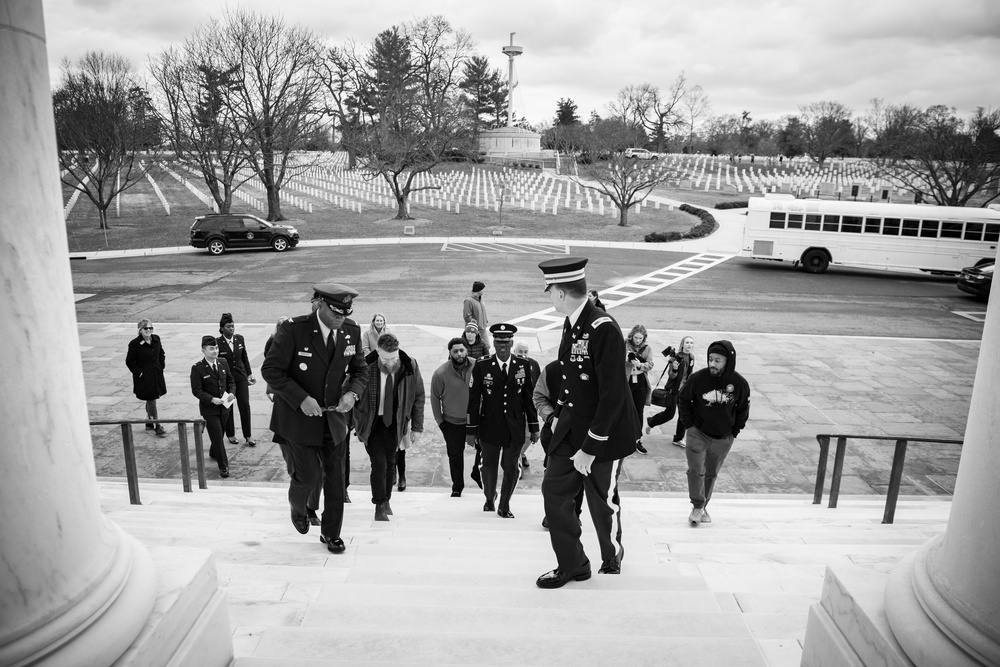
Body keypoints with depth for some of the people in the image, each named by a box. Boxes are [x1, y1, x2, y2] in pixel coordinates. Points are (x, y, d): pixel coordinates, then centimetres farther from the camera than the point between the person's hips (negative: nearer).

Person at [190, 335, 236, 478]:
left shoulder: (223, 363, 1)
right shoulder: (197, 368, -14)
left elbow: (230, 380, 10)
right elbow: (196, 391, -14)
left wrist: (231, 392, -9)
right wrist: (212, 399, -25)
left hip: (224, 406, 5)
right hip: (209, 409, -5)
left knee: (219, 433, 21)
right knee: (217, 437, -3)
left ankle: (213, 453, 50)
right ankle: (223, 467, 6)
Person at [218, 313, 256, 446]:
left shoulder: (240, 339, 0)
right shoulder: (218, 343, -13)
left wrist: (249, 374, 8)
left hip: (241, 376, 3)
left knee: (245, 405, -2)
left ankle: (248, 436, 6)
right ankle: (230, 435, 26)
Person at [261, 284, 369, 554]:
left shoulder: (352, 331, -4)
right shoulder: (293, 329, -18)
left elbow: (360, 370, 7)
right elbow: (270, 369, -15)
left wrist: (352, 392, -13)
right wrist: (301, 398, -23)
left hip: (334, 417, 4)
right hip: (300, 417, -4)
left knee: (336, 477, 9)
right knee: (308, 474, 1)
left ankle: (331, 533, 28)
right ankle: (297, 507, 38)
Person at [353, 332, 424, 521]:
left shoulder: (410, 367, -13)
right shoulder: (366, 367, -20)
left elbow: (418, 398, -2)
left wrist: (417, 427, -2)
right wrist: (355, 422, -6)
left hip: (395, 423, 3)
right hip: (372, 423, -2)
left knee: (390, 463, 12)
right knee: (379, 463, -10)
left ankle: (386, 501, 32)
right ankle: (380, 507, 4)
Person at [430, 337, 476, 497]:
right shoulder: (440, 373, -17)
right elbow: (435, 398, -4)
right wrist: (440, 421, -2)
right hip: (452, 423, -1)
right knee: (455, 456, 12)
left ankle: (477, 474, 40)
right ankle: (457, 487, 32)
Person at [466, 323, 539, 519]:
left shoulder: (523, 366, 0)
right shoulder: (481, 366, -5)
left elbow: (529, 398, 4)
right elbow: (473, 399, -3)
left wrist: (534, 427, 4)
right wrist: (472, 429, -4)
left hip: (515, 428, 1)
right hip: (489, 427, -1)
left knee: (512, 468, 6)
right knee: (489, 466, 12)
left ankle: (504, 506, 26)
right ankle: (490, 499, 39)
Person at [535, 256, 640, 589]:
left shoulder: (604, 329, -24)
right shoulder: (571, 324, 2)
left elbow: (613, 396, -25)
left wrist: (590, 448, -22)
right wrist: (559, 415, 13)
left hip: (605, 433, -7)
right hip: (572, 427, 7)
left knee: (603, 501, 11)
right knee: (554, 490, 7)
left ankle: (612, 558, 40)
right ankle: (572, 565, 25)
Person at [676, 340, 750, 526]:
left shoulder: (739, 383, -11)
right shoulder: (698, 378, -15)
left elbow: (742, 409, 6)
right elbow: (683, 399, 0)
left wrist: (735, 431, 3)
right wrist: (689, 424, -4)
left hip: (723, 439, 2)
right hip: (698, 434, -2)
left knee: (711, 473, 13)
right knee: (696, 471, -10)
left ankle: (704, 506, 29)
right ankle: (697, 506, 4)